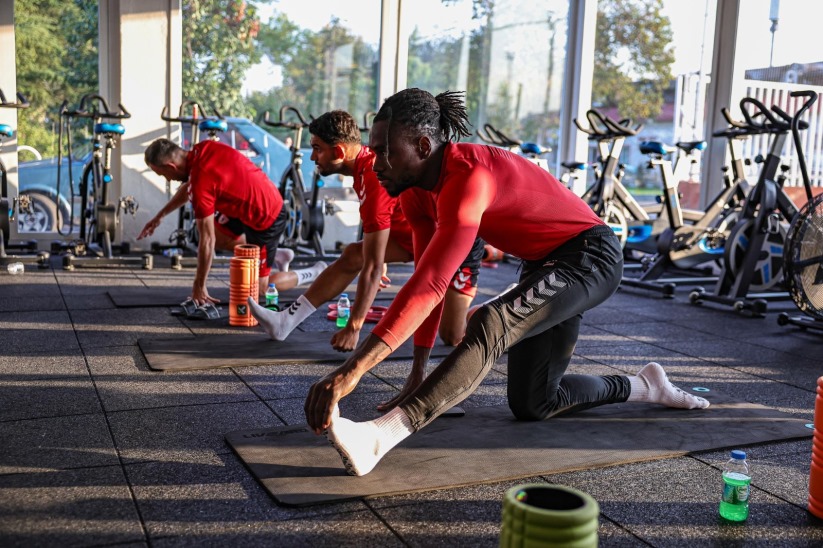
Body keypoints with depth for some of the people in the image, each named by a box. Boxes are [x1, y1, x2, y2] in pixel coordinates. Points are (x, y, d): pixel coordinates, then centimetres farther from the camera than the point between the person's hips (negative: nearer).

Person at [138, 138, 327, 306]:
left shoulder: (201, 184, -28)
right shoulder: (203, 149, -4)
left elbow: (207, 241, -22)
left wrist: (199, 287, -12)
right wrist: (160, 215, 20)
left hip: (266, 221, -8)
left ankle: (315, 273, 19)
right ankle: (278, 255, 24)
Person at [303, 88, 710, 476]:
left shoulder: (468, 176, -33)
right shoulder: (417, 189, -6)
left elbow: (430, 284, -43)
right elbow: (427, 279, -1)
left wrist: (353, 369, -49)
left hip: (590, 256, -9)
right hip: (544, 265, 9)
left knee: (490, 326, -38)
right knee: (531, 404, 13)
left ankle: (379, 437, -50)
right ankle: (644, 385, 34)